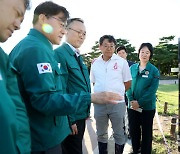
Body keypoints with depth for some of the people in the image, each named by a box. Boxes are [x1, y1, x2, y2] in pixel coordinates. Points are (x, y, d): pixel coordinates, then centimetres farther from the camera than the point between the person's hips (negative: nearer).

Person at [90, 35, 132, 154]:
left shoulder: (122, 62, -3)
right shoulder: (95, 63, 5)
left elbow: (128, 83, 2)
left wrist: (116, 92, 1)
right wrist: (102, 92, 5)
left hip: (117, 103, -2)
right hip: (99, 103, 3)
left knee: (119, 134, 9)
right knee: (101, 134, 16)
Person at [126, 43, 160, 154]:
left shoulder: (154, 70, -5)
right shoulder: (132, 68, 4)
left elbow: (152, 90, -12)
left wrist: (139, 102, -17)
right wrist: (131, 100, -11)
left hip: (147, 107, -3)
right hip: (132, 106, 3)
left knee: (146, 132, 10)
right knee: (134, 130, 13)